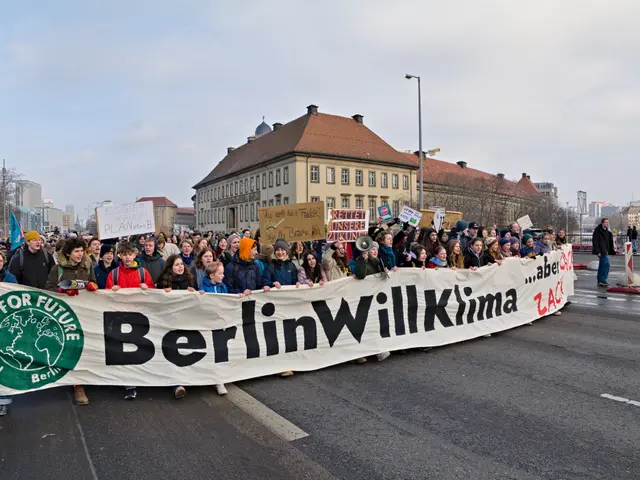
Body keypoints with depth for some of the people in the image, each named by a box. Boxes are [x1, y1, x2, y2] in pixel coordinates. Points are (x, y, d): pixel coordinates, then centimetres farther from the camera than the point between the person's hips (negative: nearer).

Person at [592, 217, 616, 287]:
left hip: (605, 251, 9)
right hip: (601, 251, -9)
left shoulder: (606, 231, 14)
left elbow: (609, 241, 22)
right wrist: (598, 251, -21)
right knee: (606, 264, -13)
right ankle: (602, 280, -7)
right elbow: (595, 241, -17)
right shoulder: (597, 230, -13)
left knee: (602, 265, 11)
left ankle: (600, 281, 16)